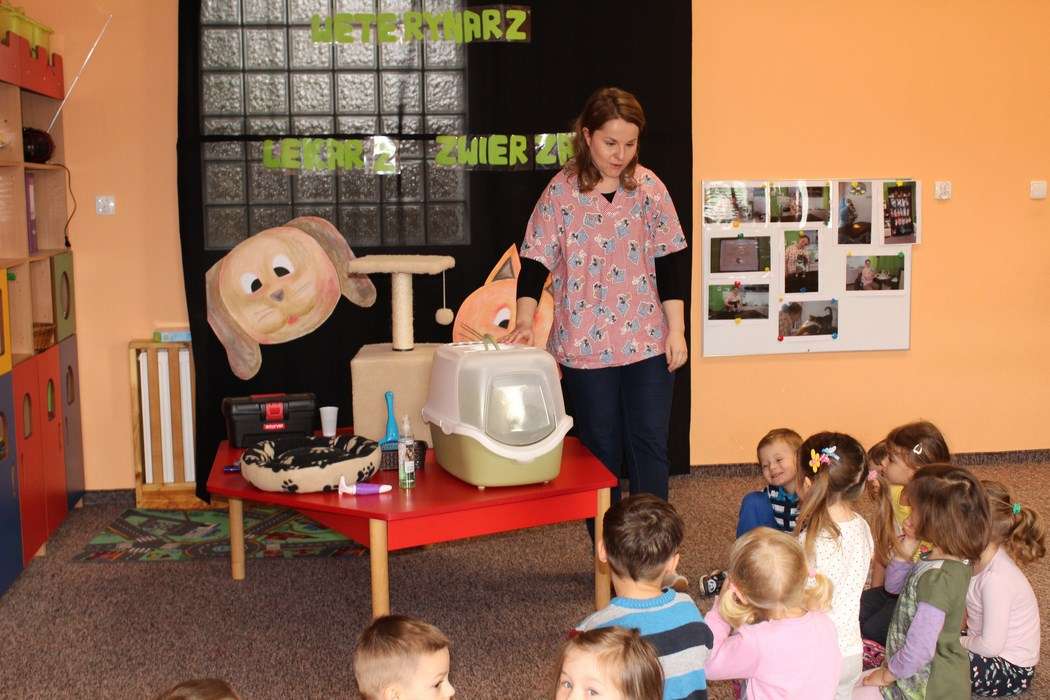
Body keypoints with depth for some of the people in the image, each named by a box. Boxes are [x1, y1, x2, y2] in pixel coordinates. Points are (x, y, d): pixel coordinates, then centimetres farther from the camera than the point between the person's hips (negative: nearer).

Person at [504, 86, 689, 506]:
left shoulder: (649, 187, 1)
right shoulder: (561, 192, -3)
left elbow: (670, 262, 1)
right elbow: (536, 260, -4)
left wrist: (676, 330, -4)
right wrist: (524, 318, -18)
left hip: (648, 342, 1)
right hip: (586, 345, -1)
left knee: (650, 445, 3)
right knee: (601, 450, 10)